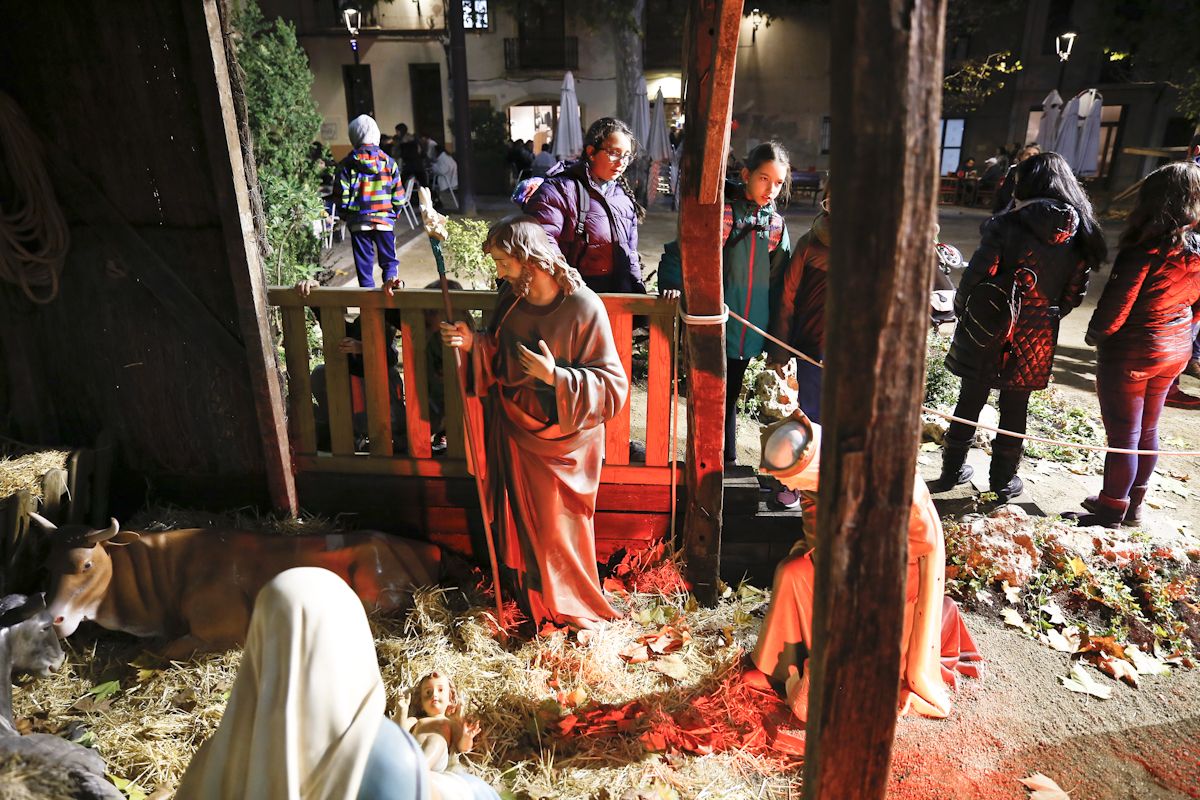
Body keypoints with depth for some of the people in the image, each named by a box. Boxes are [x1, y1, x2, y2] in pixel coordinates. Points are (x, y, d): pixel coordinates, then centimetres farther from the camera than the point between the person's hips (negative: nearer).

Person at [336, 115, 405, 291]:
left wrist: (346, 216, 14)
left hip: (358, 222, 0)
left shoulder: (347, 164, -1)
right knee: (388, 257, 5)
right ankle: (391, 277, -23)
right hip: (385, 220, 0)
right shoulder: (388, 161, 0)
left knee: (364, 260, 10)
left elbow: (342, 196, -2)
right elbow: (398, 195, 2)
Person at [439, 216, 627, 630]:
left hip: (563, 438, -5)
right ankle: (532, 601, 38)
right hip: (516, 430, 5)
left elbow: (612, 384, -19)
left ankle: (574, 610, 32)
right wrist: (473, 343, -8)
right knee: (522, 520, 16)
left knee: (558, 527, 8)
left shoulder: (584, 307, -21)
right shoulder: (512, 298, -3)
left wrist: (555, 375, -29)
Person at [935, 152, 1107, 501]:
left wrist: (962, 314, 0)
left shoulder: (1007, 225, -14)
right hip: (1035, 339, 3)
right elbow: (1073, 294, 2)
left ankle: (952, 470, 27)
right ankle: (1004, 481, 27)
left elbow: (975, 278, -16)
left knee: (969, 403, 13)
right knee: (1014, 411, 14)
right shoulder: (1080, 236, -1)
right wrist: (1046, 317, 18)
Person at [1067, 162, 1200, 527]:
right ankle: (1132, 504, 35)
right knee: (1147, 430, 19)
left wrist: (1095, 334, -3)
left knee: (1123, 436, 4)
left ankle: (1111, 512, 17)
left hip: (1130, 354, -8)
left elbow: (1115, 308, -20)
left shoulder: (1145, 251, -23)